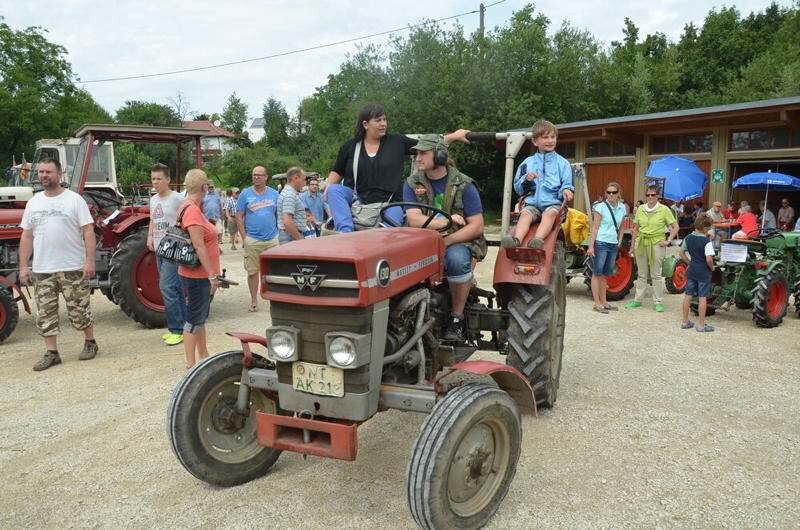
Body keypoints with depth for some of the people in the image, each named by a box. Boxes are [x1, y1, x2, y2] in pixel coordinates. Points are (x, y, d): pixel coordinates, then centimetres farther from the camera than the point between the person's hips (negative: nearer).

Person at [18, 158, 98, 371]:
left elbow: (88, 231, -8)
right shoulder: (33, 203, 10)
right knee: (45, 312, 6)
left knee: (79, 309, 4)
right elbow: (27, 237, 11)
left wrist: (90, 261, -15)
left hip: (72, 268, -4)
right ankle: (51, 353, 14)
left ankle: (90, 342, 23)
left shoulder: (74, 200, -3)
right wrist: (23, 266, 6)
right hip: (42, 270, 5)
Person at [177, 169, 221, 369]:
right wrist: (212, 275, -23)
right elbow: (199, 246, -24)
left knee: (200, 317, 19)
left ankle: (203, 356, 32)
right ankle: (191, 366, 5)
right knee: (194, 319, -3)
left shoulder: (192, 208, 11)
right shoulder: (192, 211, -21)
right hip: (198, 275, -10)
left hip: (201, 275, 10)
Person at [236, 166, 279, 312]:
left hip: (272, 239, 1)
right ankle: (254, 301, 15)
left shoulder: (274, 194, 7)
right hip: (252, 240, -1)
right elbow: (239, 217, 2)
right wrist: (244, 238, -5)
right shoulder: (245, 194, 2)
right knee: (252, 272, 3)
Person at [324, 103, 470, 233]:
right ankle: (346, 231, -42)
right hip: (356, 200, 1)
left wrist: (454, 136, -1)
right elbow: (337, 171, 16)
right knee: (334, 189, -27)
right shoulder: (349, 147, 8)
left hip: (389, 203, -1)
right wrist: (327, 189, -3)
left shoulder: (397, 142, 6)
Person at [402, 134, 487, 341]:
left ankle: (457, 318, -19)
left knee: (457, 259, -37)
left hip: (458, 241, -2)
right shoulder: (412, 184, 5)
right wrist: (444, 222, -25)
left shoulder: (463, 185, -2)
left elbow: (477, 226, -8)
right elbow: (414, 219, -10)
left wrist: (446, 241, -21)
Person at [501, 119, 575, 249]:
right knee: (525, 213, -31)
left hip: (553, 203, -1)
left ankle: (538, 239, -59)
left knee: (550, 213, -35)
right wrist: (526, 179, -5)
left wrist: (566, 190, -16)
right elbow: (518, 188, 16)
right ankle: (516, 240, -54)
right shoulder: (527, 163, 18)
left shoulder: (562, 163, 14)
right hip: (532, 202, 2)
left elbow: (566, 184, 8)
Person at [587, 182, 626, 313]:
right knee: (597, 273, -1)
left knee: (605, 274, 12)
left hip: (613, 245, 5)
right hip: (601, 243, -5)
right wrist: (591, 246, -13)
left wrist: (619, 243, 11)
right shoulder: (600, 206, -6)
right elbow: (595, 227, -8)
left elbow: (621, 228, 19)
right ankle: (597, 303, 1)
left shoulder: (622, 208, 9)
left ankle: (604, 302, 18)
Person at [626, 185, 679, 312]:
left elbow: (675, 227, -1)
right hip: (641, 243, 4)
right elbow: (636, 229, 12)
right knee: (642, 274, 11)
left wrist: (668, 241, -9)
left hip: (656, 243, -4)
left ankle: (658, 302, 8)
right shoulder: (641, 209, 7)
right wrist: (633, 245, 9)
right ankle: (638, 300, 17)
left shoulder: (664, 209, -4)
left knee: (656, 274, 0)